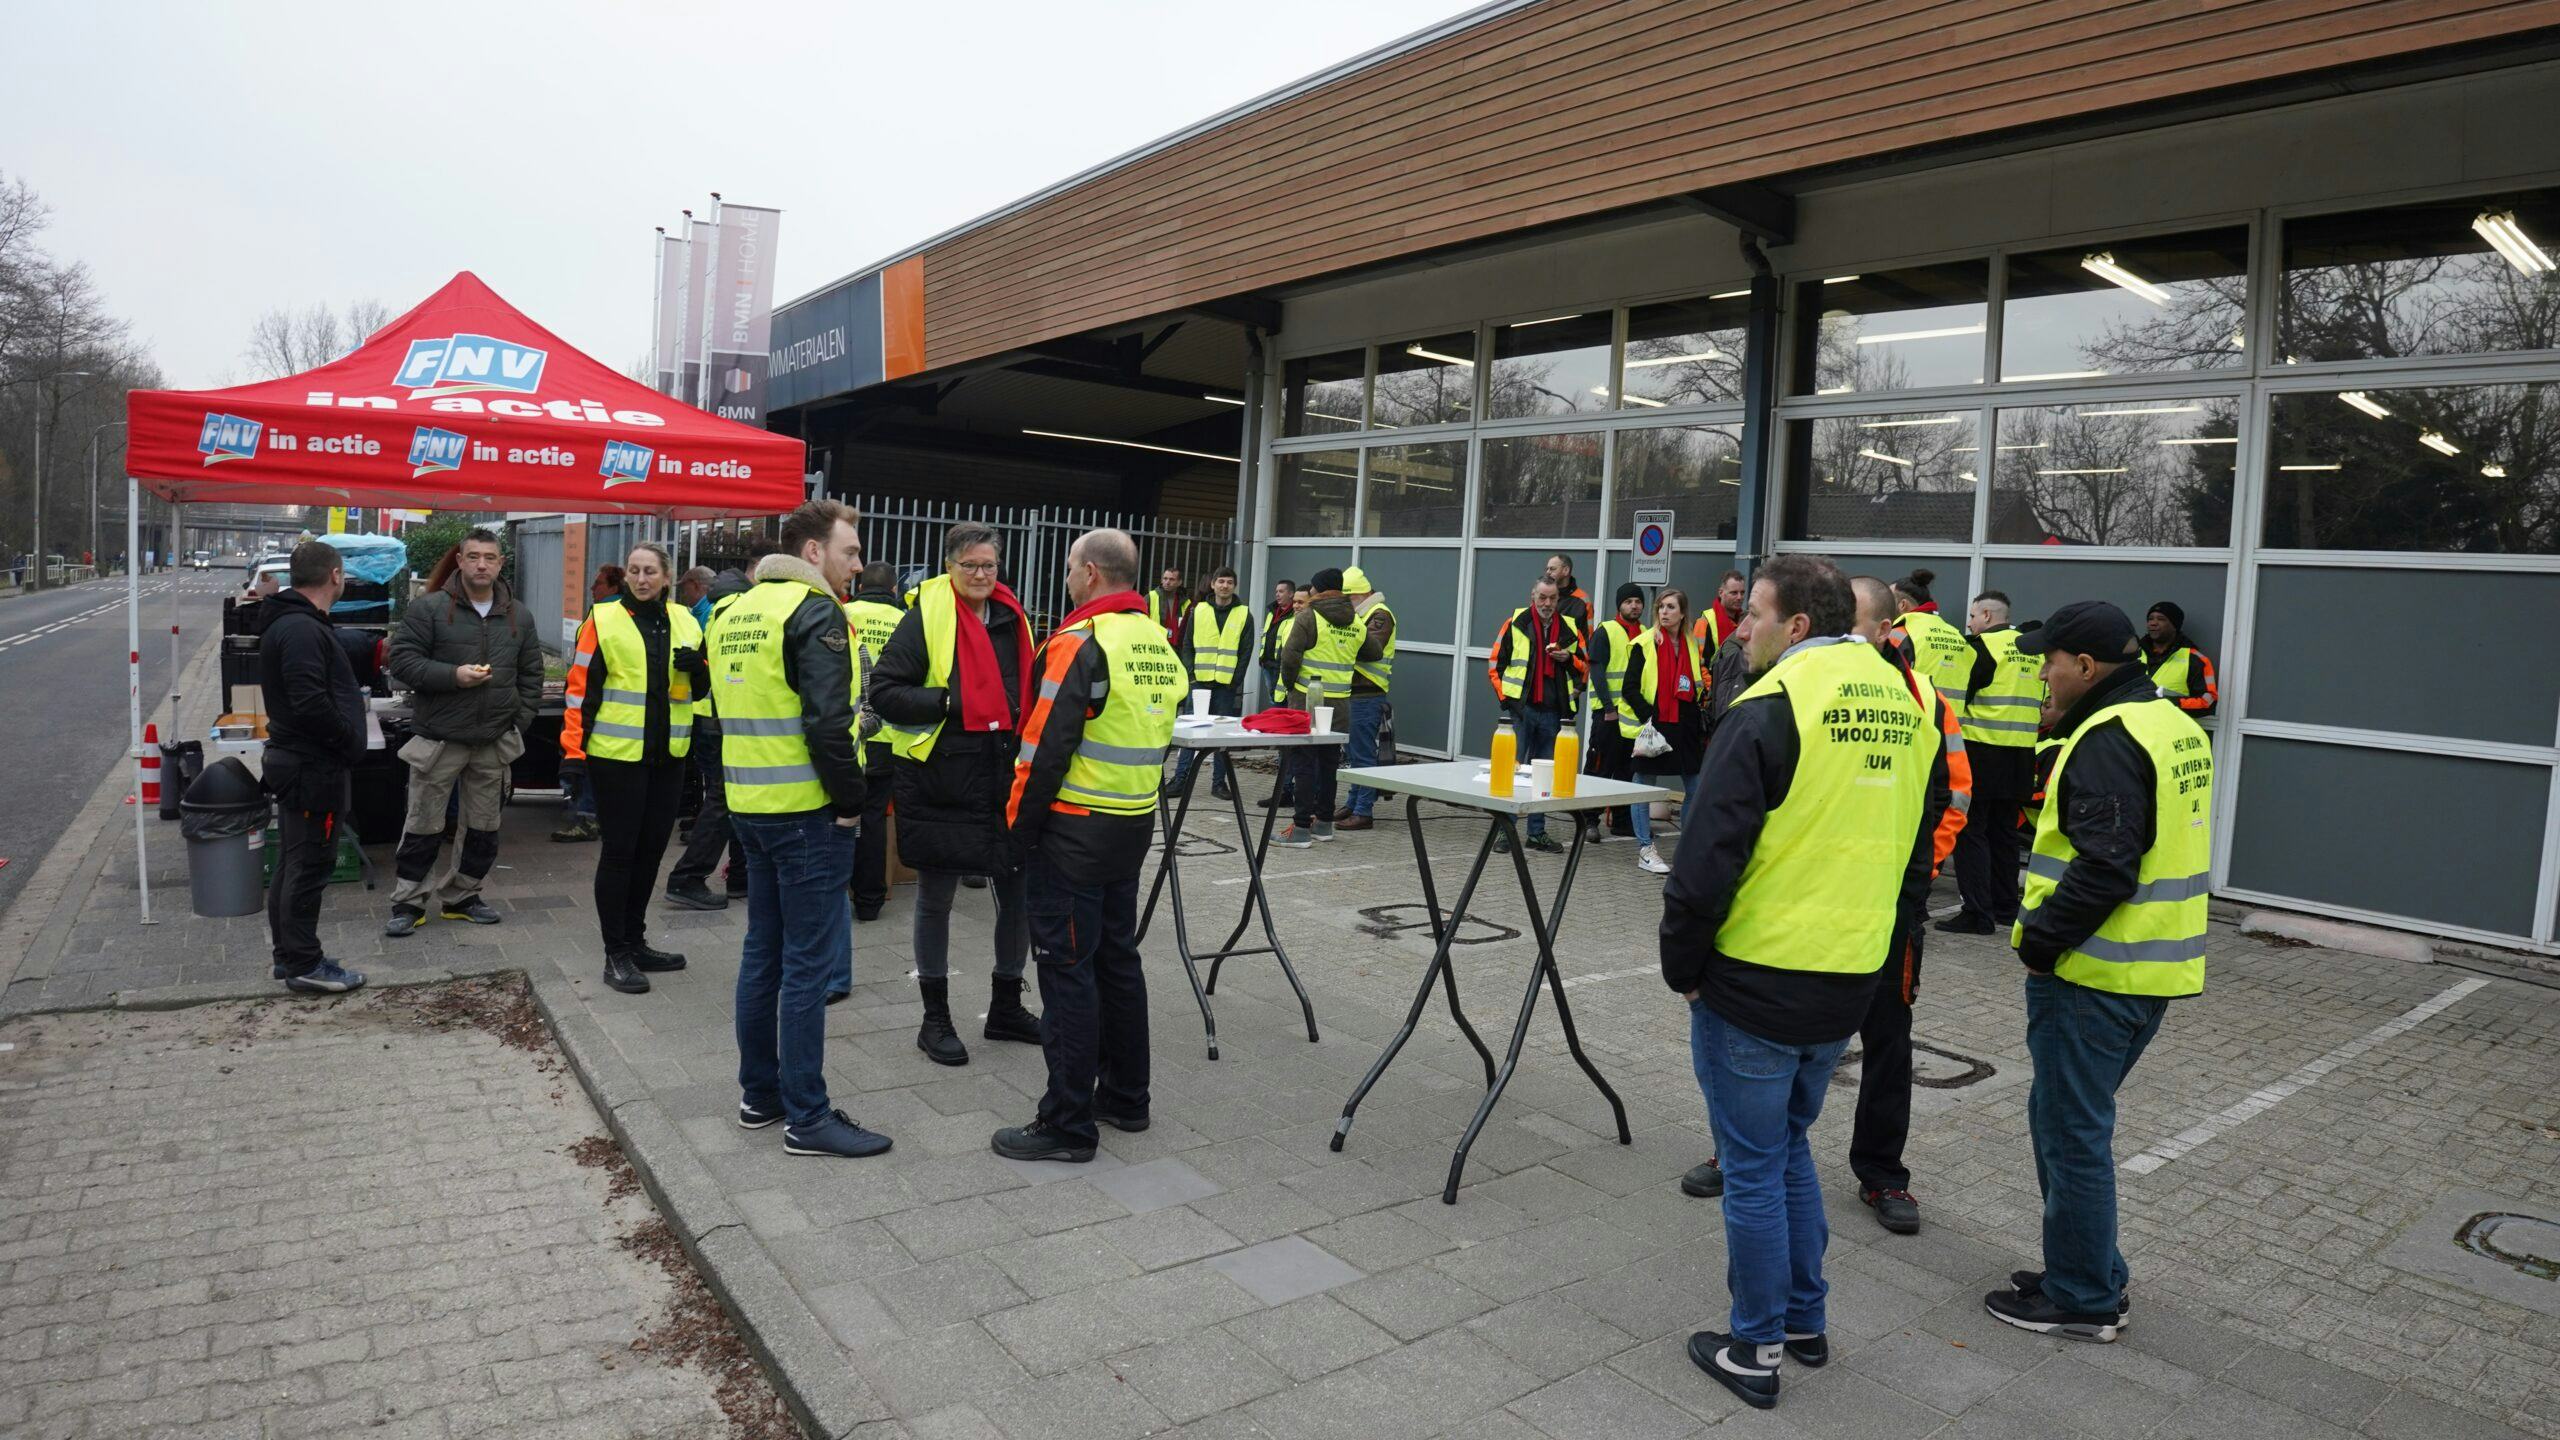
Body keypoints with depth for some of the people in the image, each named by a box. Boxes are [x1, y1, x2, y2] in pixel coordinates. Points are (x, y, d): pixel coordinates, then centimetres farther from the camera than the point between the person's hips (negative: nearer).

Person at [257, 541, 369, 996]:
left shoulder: (293, 624, 14)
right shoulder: (301, 630, -20)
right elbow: (311, 704, -27)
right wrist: (350, 740, -16)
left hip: (297, 764, 11)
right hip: (313, 768, -11)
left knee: (293, 864, 17)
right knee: (308, 867, -3)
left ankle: (289, 955, 28)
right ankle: (303, 965, 5)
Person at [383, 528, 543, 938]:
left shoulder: (519, 616, 8)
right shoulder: (429, 607, -5)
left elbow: (530, 675, 14)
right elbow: (400, 659, -8)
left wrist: (521, 723, 5)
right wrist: (453, 675, -20)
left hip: (494, 742, 4)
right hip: (438, 739, -4)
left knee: (484, 827, 12)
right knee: (424, 827, 3)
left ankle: (461, 897, 26)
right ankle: (408, 903, 15)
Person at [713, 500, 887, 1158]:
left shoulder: (734, 612, 14)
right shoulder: (815, 612, -14)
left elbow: (727, 710, 18)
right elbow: (828, 724, -22)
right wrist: (851, 800, -12)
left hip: (751, 806, 9)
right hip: (807, 812, -9)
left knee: (763, 953, 16)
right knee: (809, 965, -3)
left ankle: (760, 1093, 26)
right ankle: (807, 1117, 4)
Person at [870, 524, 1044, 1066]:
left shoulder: (1013, 619, 10)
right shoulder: (925, 619, -8)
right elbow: (884, 694, -11)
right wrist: (950, 702, -20)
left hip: (1005, 778, 6)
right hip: (940, 782, -5)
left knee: (1020, 892, 10)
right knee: (935, 898, 7)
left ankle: (1006, 1007, 28)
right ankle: (935, 1020, 21)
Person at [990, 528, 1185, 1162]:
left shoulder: (1080, 644, -16)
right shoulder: (1160, 646, 10)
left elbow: (1046, 748, -18)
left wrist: (1020, 823, -8)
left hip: (1074, 827, -8)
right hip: (1136, 825, 9)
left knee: (1067, 969, -2)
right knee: (1118, 957, 17)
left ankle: (1068, 1124, 5)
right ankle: (1125, 1098, 28)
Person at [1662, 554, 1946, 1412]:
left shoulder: (1772, 707, -17)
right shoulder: (1905, 706, 6)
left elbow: (1709, 858, -18)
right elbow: (1915, 852, 14)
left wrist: (1681, 967, -6)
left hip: (1756, 983, -7)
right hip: (1849, 987, 7)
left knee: (1754, 1166, 7)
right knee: (1789, 1148, 23)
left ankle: (1757, 1350, 20)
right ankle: (1805, 1321, 34)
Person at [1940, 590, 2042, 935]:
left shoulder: (1984, 646, -10)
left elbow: (1960, 695, -10)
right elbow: (2042, 702, 20)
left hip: (1983, 751, -7)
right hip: (2022, 755, 7)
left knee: (1971, 832, -4)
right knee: (2004, 831, 16)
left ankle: (1978, 913, -7)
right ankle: (2006, 907, 23)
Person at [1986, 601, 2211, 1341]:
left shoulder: (2108, 738, -19)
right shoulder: (2175, 725, 13)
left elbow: (2104, 866, -26)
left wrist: (2041, 937, -16)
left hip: (2093, 974, -10)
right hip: (2154, 968, 10)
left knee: (2072, 1132, 3)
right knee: (2075, 1120, 21)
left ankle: (2081, 1300, 16)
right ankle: (2092, 1277, 31)